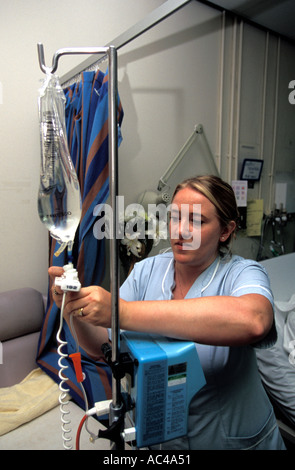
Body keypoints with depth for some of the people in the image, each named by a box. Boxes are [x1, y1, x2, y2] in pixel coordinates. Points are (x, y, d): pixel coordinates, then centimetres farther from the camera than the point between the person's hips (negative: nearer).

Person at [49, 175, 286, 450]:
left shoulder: (241, 274, -20)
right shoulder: (147, 271, -8)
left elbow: (252, 321, -45)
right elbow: (103, 346, -11)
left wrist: (123, 312, -46)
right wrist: (77, 313, -33)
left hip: (232, 439, -2)